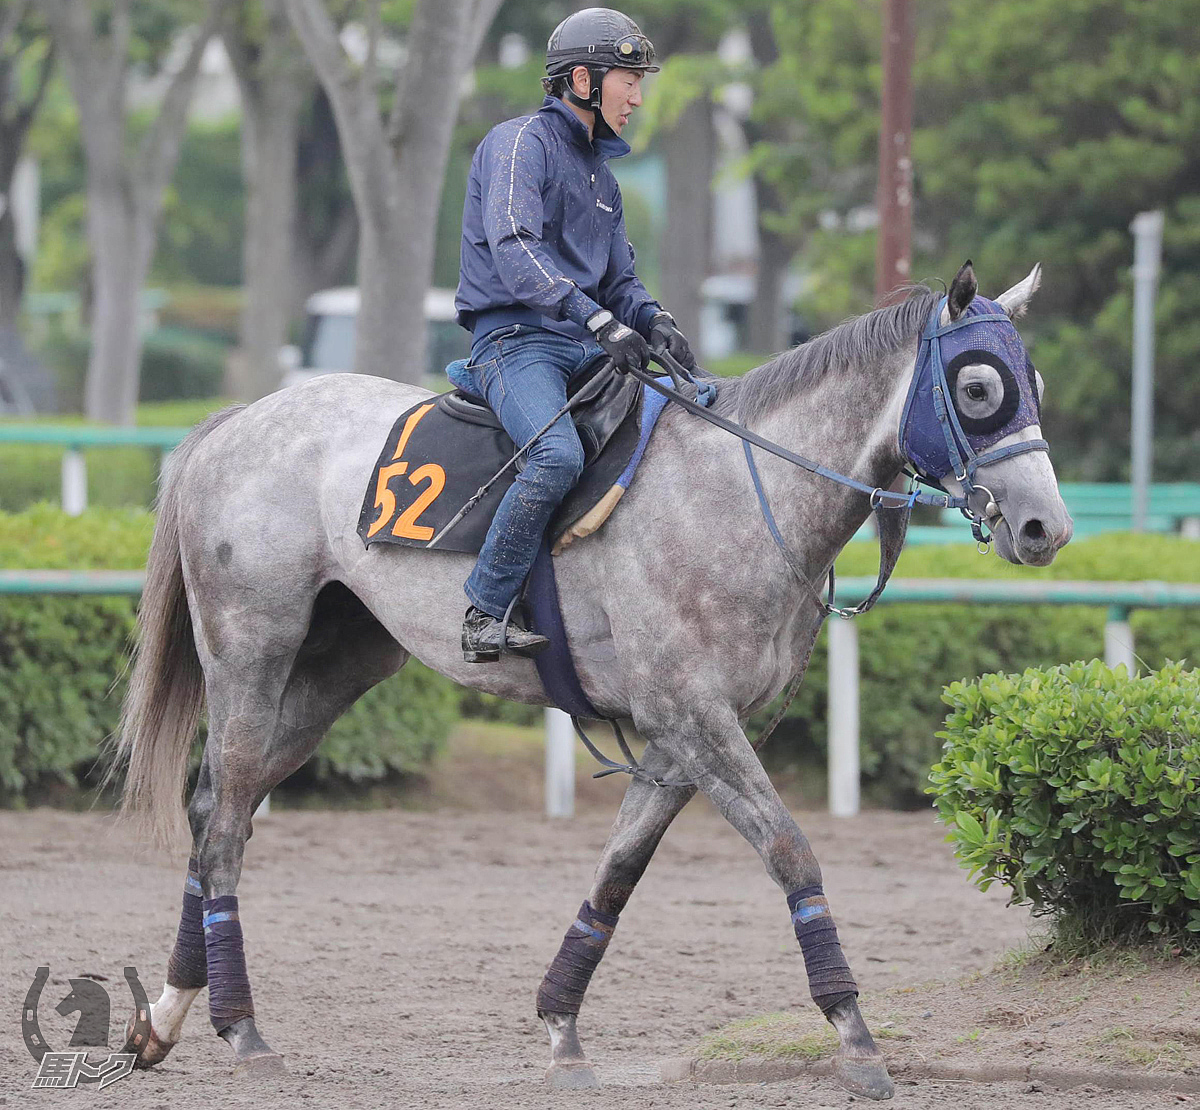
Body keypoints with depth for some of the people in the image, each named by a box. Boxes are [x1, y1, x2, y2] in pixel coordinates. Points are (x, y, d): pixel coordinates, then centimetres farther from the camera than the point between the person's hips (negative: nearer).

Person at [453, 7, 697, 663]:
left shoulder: (601, 177, 23)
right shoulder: (521, 143, -5)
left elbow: (619, 282, 23)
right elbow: (514, 251, -19)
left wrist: (653, 320, -2)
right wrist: (600, 321, -28)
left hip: (586, 348, 9)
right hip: (515, 339, -9)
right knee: (559, 454, -35)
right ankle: (485, 613, -28)